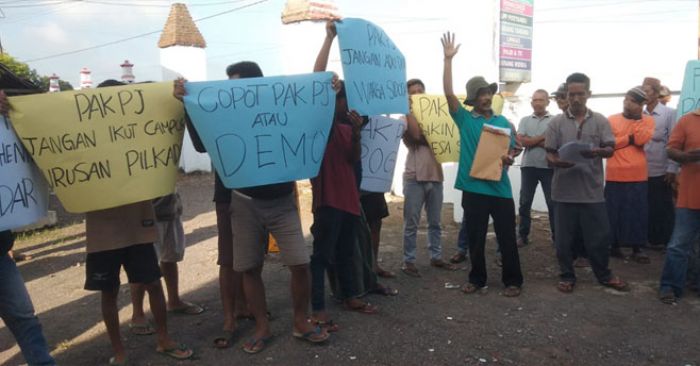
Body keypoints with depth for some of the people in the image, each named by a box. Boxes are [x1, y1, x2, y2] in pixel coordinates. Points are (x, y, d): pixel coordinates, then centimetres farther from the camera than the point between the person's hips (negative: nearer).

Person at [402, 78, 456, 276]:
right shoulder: (406, 119, 0)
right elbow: (416, 134, -19)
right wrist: (408, 108, -14)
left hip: (435, 175, 5)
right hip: (415, 177, -5)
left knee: (435, 222, 14)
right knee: (411, 223, 0)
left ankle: (436, 257, 25)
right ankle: (408, 261, 9)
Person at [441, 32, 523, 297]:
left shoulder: (503, 121, 9)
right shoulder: (465, 119, 1)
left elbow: (511, 151, 13)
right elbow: (448, 93, -9)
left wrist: (508, 158, -12)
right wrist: (448, 59, -13)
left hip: (500, 187, 1)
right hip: (474, 188, -1)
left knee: (507, 238, 6)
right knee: (475, 238, 9)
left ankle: (513, 280, 21)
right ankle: (477, 279, 25)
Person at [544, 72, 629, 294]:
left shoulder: (600, 121, 5)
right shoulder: (556, 123, 2)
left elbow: (610, 150, 0)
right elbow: (549, 154, 2)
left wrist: (597, 152, -23)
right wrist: (557, 162, -21)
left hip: (593, 189, 1)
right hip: (565, 189, 0)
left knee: (598, 236, 9)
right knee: (564, 237, 7)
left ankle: (604, 275, 30)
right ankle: (567, 276, 23)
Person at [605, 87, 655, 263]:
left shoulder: (647, 120, 6)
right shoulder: (611, 120, 4)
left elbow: (642, 139, -12)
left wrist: (637, 117, -6)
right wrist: (630, 138, -10)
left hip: (637, 176, 1)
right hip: (614, 175, 0)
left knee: (638, 212, 4)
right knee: (613, 212, 5)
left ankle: (637, 248, 12)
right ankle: (613, 245, 18)